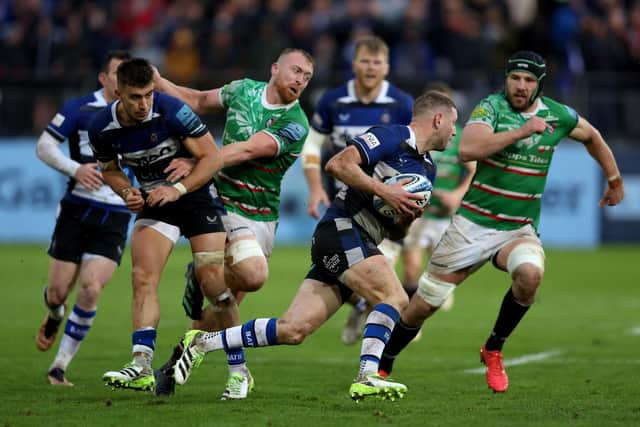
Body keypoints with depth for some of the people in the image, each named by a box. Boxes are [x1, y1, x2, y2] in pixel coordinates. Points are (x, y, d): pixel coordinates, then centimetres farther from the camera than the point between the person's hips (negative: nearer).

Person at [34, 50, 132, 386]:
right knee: (57, 291, 2)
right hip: (76, 212, -1)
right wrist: (75, 169, -17)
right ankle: (54, 317, 42)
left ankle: (60, 365, -3)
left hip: (115, 219, 1)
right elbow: (43, 146, -2)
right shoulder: (80, 109, -2)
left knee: (91, 289, -16)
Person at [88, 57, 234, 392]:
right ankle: (142, 367, -20)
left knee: (213, 281, -9)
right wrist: (128, 193, -11)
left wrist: (177, 189, -26)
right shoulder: (102, 127, -11)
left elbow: (212, 157, -17)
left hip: (195, 193, -3)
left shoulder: (171, 111, -24)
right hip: (154, 200, 3)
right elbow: (109, 169, 9)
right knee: (143, 276, -15)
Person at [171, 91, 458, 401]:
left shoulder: (427, 169, 21)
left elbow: (394, 232, 25)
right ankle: (367, 378, -26)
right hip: (343, 230, -8)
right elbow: (337, 164, -16)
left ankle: (203, 342, 5)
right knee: (395, 298, -22)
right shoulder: (392, 137, -5)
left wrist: (407, 218, 2)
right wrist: (384, 191, -18)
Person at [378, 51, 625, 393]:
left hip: (519, 229, 2)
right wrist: (521, 132, -30)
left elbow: (592, 136, 22)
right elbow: (467, 149, -29)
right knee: (423, 304, 0)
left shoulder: (558, 115, 1)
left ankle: (493, 350, -9)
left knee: (530, 274, -32)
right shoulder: (491, 107, -11)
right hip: (474, 223, -2)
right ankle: (382, 367, 23)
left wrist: (615, 180, 29)